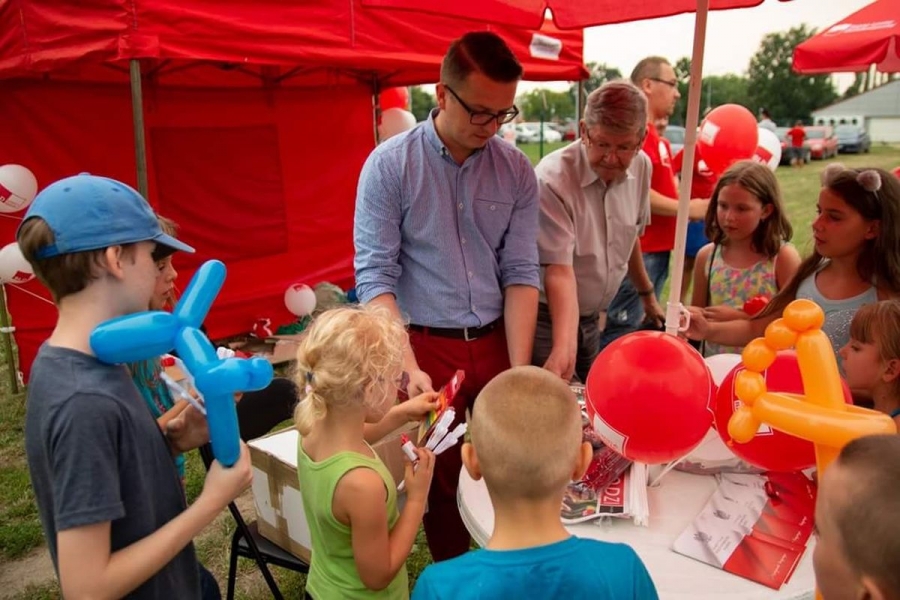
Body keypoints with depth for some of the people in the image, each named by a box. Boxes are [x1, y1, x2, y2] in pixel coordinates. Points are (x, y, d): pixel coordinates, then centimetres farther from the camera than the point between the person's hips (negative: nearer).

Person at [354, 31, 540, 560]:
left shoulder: (517, 171, 0)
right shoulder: (389, 165, -8)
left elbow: (521, 272, -2)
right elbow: (376, 274, -12)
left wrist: (520, 369, -11)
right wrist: (408, 369, -22)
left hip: (498, 342, 3)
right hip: (426, 346, -2)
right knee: (444, 477, 13)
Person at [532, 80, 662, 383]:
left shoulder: (641, 167, -5)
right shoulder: (553, 179, -25)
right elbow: (560, 270, -29)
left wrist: (648, 294, 22)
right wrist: (563, 349, -39)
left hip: (592, 318, 6)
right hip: (548, 318, -6)